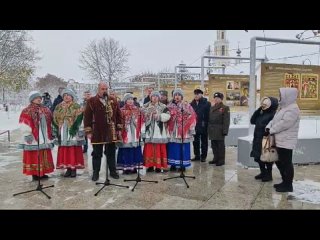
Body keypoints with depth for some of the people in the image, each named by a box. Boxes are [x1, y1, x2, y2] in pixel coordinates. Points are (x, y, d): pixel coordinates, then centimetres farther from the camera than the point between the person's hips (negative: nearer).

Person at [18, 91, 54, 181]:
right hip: (33, 139, -6)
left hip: (44, 139, 6)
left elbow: (50, 123, 20)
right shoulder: (27, 111, -6)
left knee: (44, 156, 11)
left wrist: (51, 135, 19)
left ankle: (42, 173, 22)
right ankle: (35, 174, 9)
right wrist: (27, 134, -18)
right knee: (34, 156, 0)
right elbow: (24, 124, -13)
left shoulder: (46, 110, 13)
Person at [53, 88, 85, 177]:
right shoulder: (59, 107, 14)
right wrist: (57, 128, 3)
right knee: (64, 151, 5)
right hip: (62, 133, 4)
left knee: (74, 150, -4)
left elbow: (79, 119, -8)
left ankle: (74, 169, 5)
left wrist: (73, 128, -17)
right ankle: (68, 168, 14)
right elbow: (55, 119, 13)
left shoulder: (76, 107, 0)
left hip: (73, 132, -4)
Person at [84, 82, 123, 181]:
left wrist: (119, 128, 3)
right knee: (97, 154, 9)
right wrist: (88, 131, -7)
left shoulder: (113, 100, 6)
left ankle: (113, 171, 25)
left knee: (111, 153, 13)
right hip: (97, 133, -2)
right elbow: (87, 117, -4)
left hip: (111, 133, 2)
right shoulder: (91, 101, -2)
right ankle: (96, 172, 22)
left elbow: (119, 115, 7)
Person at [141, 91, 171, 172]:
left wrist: (159, 116, -17)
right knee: (149, 149, 1)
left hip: (159, 131, -1)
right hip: (149, 131, 2)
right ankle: (150, 166, 10)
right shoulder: (146, 107, 12)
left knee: (159, 149, -3)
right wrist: (143, 130, -4)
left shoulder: (163, 107, 7)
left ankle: (158, 166, 4)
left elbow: (167, 116, -6)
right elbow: (142, 118, 5)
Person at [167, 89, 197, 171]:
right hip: (173, 130, 3)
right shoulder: (170, 106, 10)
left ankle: (183, 164, 10)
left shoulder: (187, 105, 1)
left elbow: (192, 117, -2)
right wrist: (167, 127, 3)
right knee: (173, 148, 4)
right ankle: (173, 164, 14)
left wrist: (191, 128, -8)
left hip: (183, 130, -2)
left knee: (183, 148, 0)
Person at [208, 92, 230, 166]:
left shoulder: (225, 108, -5)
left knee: (220, 145, 1)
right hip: (212, 130, 6)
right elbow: (209, 118, 10)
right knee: (214, 145, 12)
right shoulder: (212, 107, 16)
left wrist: (225, 131, -15)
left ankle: (221, 160, 11)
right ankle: (216, 158, 25)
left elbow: (226, 121, -11)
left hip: (219, 131, -6)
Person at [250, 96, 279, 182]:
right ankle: (263, 172, 32)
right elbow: (252, 121, 6)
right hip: (258, 140, 8)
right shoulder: (261, 113, 12)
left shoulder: (273, 115, -14)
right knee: (259, 157, 15)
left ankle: (269, 175, 19)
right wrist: (258, 110, 1)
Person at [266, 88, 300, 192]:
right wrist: (268, 127, -2)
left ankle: (288, 185, 11)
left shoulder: (293, 109, -15)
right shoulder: (284, 107, 17)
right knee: (279, 162, 17)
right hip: (280, 141, 10)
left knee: (286, 163, -1)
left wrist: (271, 130, -15)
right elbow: (274, 119, 16)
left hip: (286, 142, -10)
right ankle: (285, 182, 30)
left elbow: (284, 123, -24)